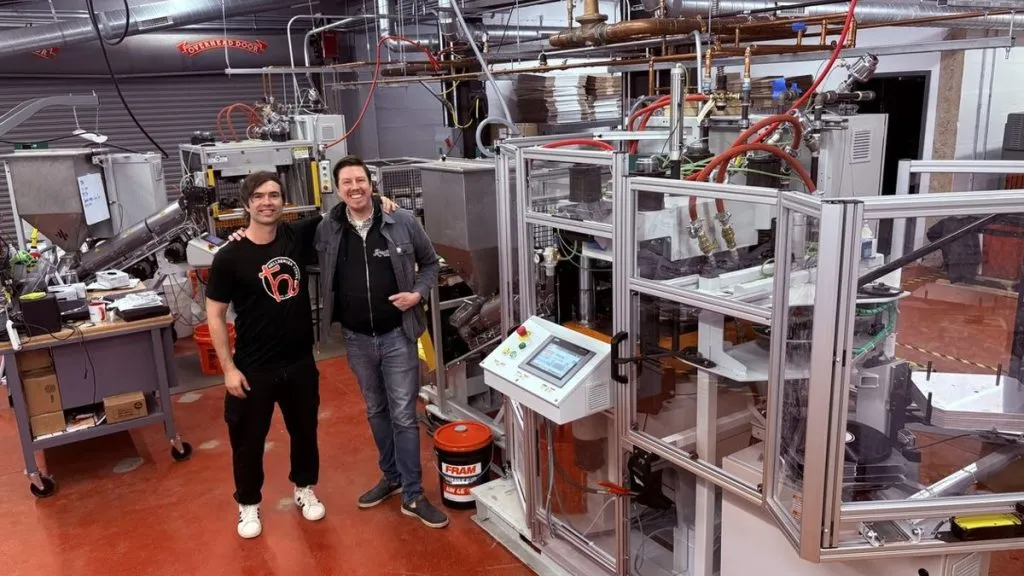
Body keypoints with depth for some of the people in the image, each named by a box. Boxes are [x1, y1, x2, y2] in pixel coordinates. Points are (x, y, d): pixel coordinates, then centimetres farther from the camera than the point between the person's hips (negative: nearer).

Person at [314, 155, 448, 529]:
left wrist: (418, 293, -10)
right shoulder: (326, 230, -3)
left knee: (404, 415, 1)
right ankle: (392, 477, 36)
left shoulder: (403, 223, -7)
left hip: (397, 335, -3)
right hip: (356, 339, 3)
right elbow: (318, 277, 10)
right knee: (376, 412, 18)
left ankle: (413, 496, 12)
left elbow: (430, 263, 5)